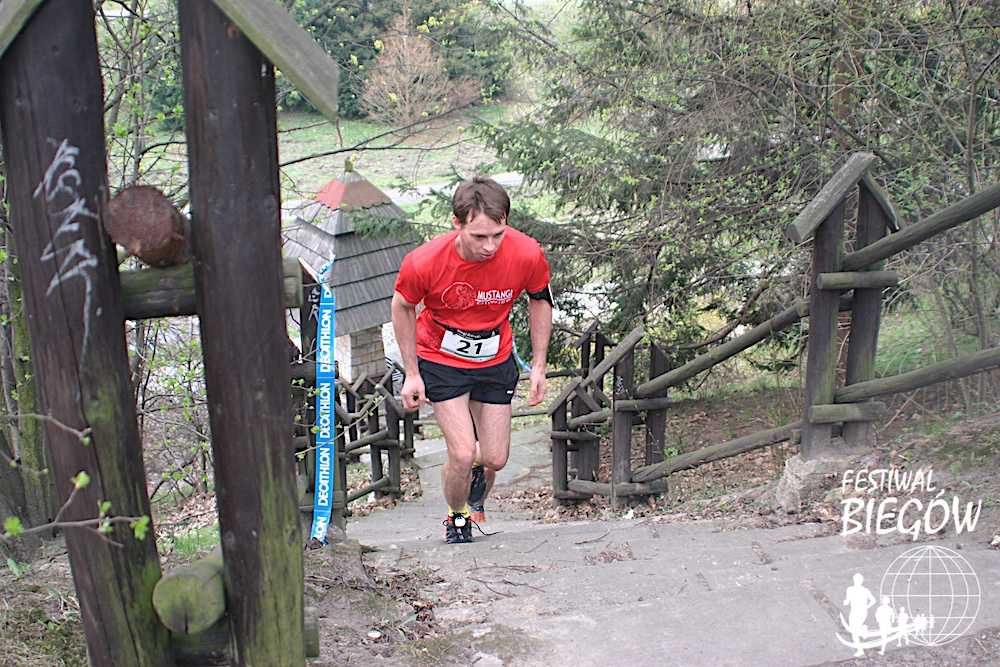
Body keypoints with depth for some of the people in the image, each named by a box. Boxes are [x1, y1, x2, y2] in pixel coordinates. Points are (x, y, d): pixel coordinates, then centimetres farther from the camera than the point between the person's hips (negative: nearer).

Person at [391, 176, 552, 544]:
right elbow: (403, 307, -7)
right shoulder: (423, 262, -30)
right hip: (441, 361, -2)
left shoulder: (527, 254, -26)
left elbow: (540, 299, -3)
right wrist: (411, 374, -5)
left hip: (496, 360, 2)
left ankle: (477, 498, 45)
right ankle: (456, 518, 24)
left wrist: (539, 365, -2)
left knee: (495, 459, 5)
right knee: (462, 455, -11)